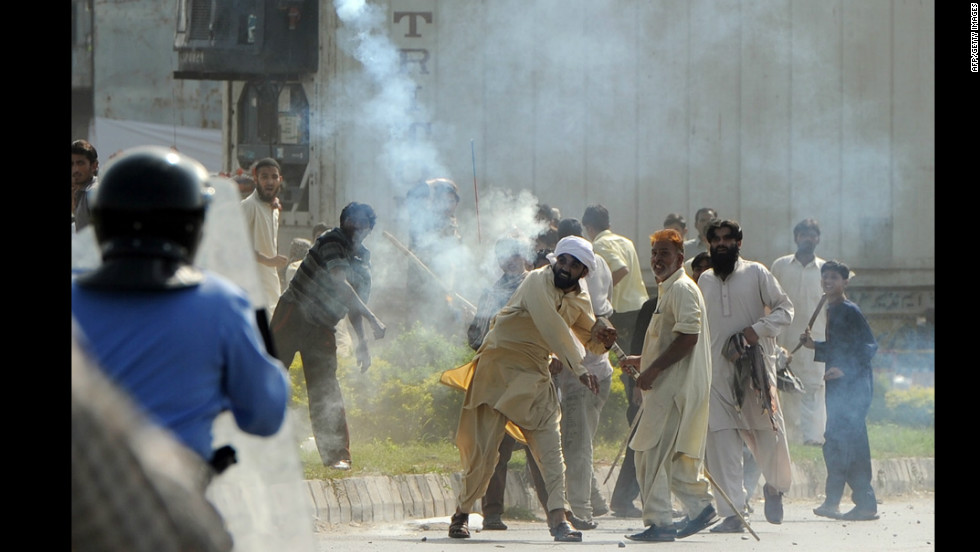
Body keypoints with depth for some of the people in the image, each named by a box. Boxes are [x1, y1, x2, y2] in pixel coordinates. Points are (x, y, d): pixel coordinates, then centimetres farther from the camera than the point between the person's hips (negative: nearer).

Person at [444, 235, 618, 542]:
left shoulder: (580, 299, 7)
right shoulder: (538, 281, -14)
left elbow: (589, 339, 18)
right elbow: (551, 326, -26)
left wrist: (601, 338, -8)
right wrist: (579, 369, -31)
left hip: (535, 377, 6)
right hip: (500, 365, -6)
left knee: (550, 446, -9)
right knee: (483, 447, -2)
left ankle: (558, 519, -13)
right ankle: (461, 514, 14)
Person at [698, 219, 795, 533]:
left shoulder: (756, 273, 3)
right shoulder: (704, 280, 16)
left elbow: (785, 308, 0)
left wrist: (758, 329, -16)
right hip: (716, 370, 3)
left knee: (768, 435, -1)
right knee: (721, 439, -6)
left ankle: (776, 487, 31)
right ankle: (731, 514, -6)